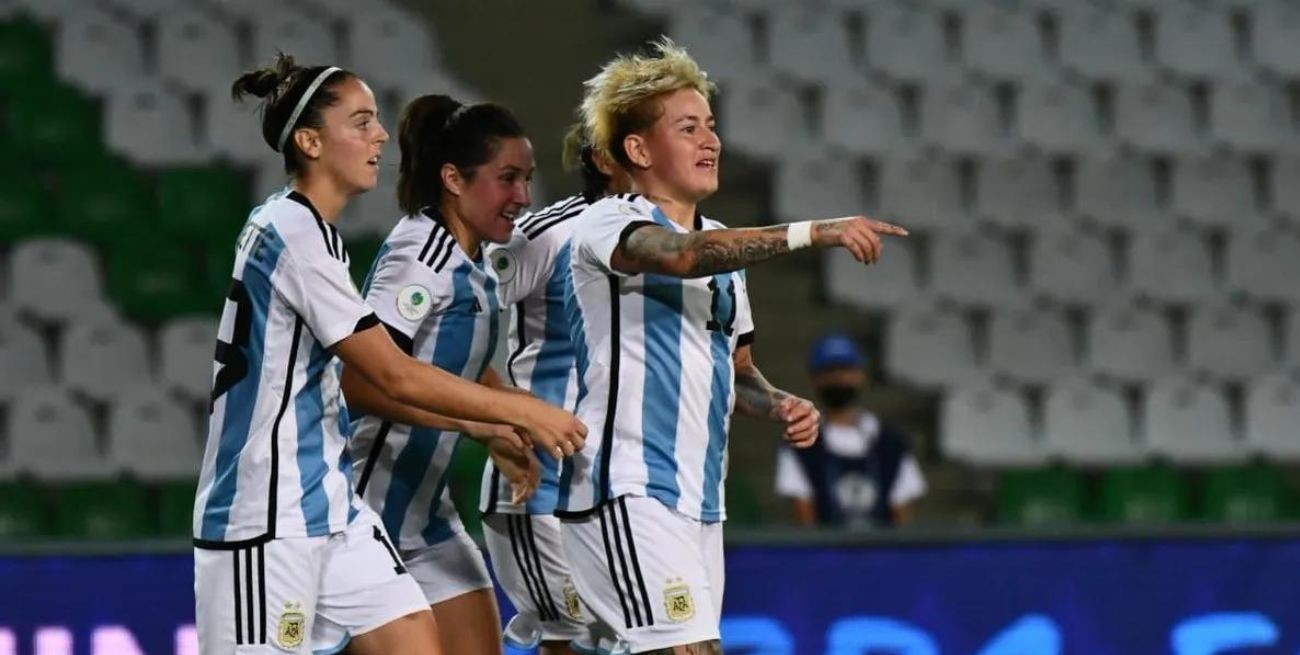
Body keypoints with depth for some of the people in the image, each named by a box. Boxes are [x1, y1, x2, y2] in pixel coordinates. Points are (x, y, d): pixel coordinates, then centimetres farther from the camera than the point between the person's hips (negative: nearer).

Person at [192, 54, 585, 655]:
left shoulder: (307, 231, 14)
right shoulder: (294, 235, -16)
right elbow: (396, 376, -18)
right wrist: (521, 412, -11)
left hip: (330, 506, 10)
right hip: (265, 517, -10)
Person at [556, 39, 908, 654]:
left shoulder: (723, 247, 19)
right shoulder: (607, 223, -7)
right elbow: (682, 256, -29)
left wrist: (780, 405, 6)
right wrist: (812, 233, -36)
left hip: (699, 501, 9)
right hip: (627, 489, -9)